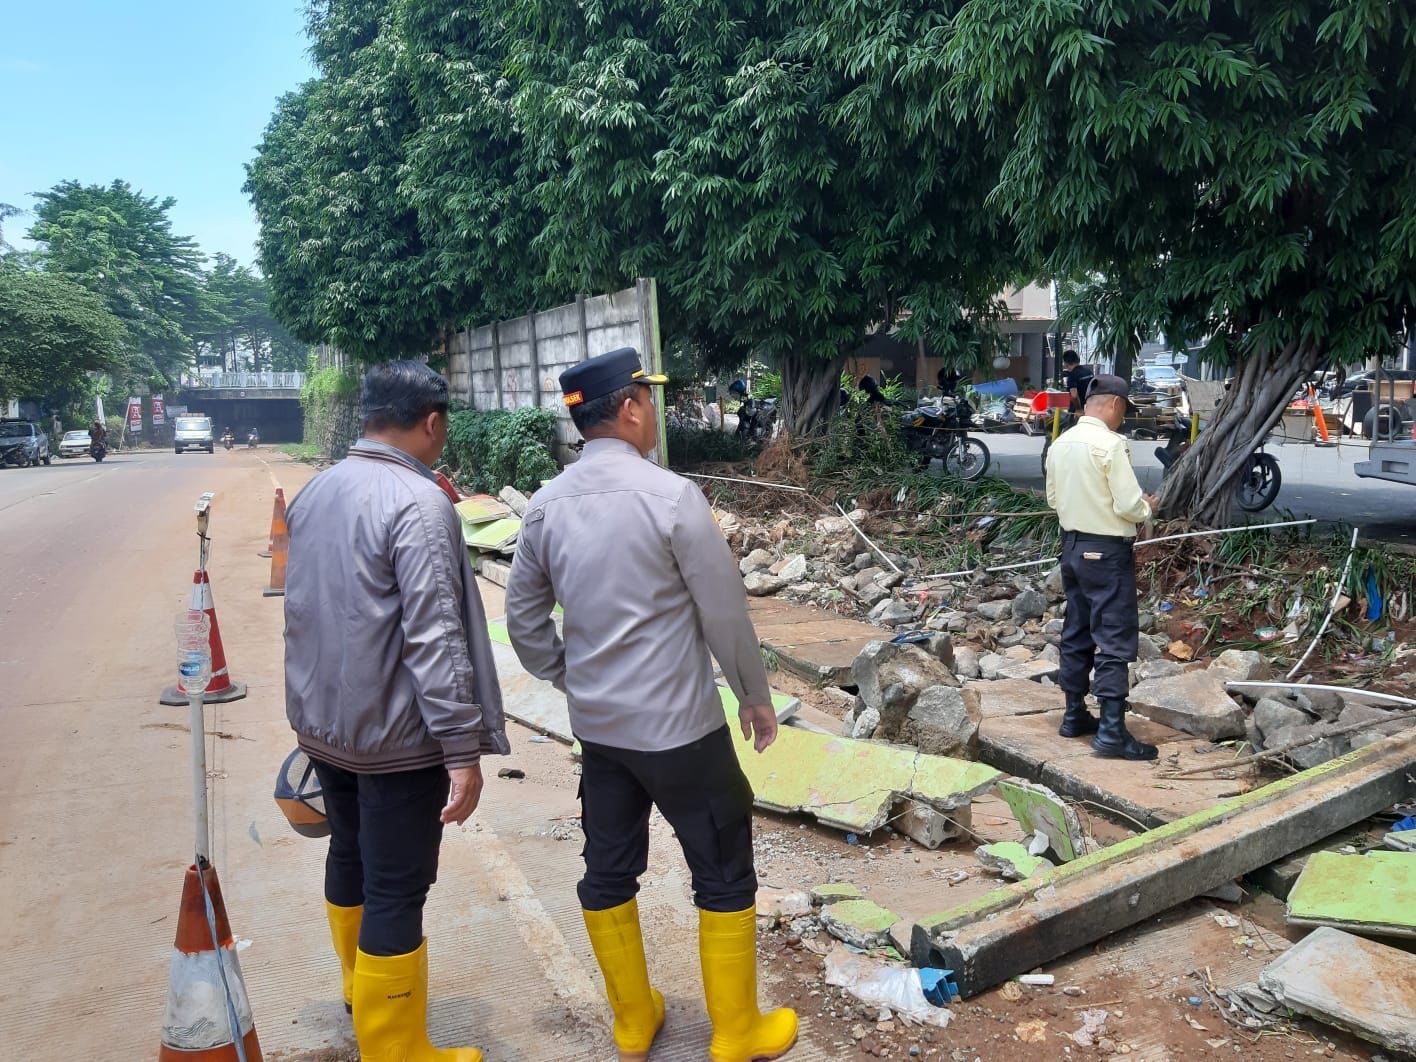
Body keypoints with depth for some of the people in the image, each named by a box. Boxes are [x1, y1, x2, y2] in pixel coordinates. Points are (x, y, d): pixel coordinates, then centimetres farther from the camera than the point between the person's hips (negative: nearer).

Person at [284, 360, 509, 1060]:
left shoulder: (314, 493, 6)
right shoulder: (419, 503, -21)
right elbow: (434, 638, -25)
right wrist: (464, 751, -22)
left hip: (322, 721, 9)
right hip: (394, 735, -9)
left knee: (349, 856, 25)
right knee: (396, 891, 3)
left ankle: (361, 991, 47)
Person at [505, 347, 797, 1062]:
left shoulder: (547, 506, -1)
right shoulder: (671, 496, -18)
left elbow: (523, 617, 8)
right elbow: (725, 614, -13)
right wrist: (756, 697, 1)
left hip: (596, 725, 6)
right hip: (679, 728, -6)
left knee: (608, 870, 18)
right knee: (724, 874, 11)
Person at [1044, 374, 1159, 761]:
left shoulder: (1060, 443, 6)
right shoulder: (1111, 444, -17)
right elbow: (1129, 506, -18)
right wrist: (1147, 508, 2)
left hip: (1072, 545, 8)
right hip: (1107, 551, -8)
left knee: (1076, 634, 15)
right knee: (1115, 641, -4)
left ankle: (1074, 715, 23)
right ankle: (1111, 731, -4)